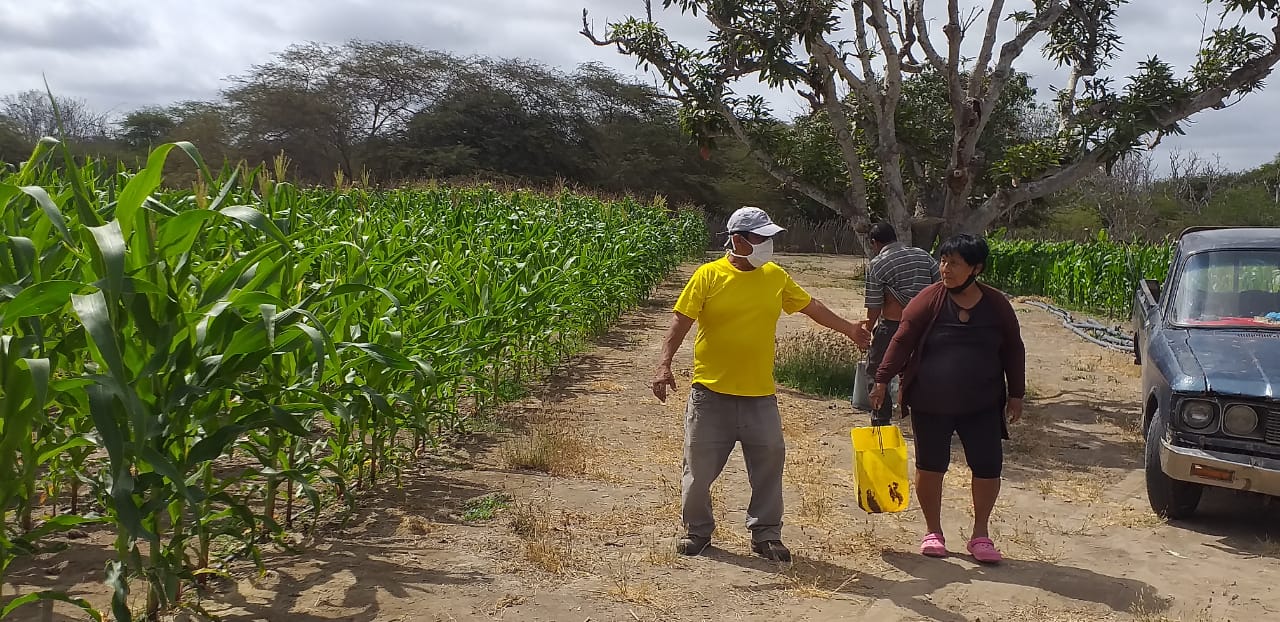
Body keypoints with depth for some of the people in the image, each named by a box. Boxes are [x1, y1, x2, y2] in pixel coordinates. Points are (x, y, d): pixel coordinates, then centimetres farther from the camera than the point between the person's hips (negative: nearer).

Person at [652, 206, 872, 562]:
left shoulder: (775, 276, 6)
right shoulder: (708, 276, -6)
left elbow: (811, 306, 19)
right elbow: (681, 321, -8)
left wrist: (849, 329, 25)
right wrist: (665, 364, -19)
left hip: (760, 397, 3)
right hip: (711, 393, -3)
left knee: (768, 466, 5)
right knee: (700, 468, 6)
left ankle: (765, 535, 19)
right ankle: (697, 531, 24)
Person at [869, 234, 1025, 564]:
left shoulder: (996, 304, 0)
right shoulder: (930, 299, -7)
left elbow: (1013, 350, 9)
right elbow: (902, 340, -7)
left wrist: (1016, 394, 8)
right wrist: (882, 379, -12)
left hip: (982, 405, 2)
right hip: (930, 405, -1)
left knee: (988, 467, 1)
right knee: (930, 466, 7)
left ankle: (980, 534, 19)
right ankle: (933, 531, 25)